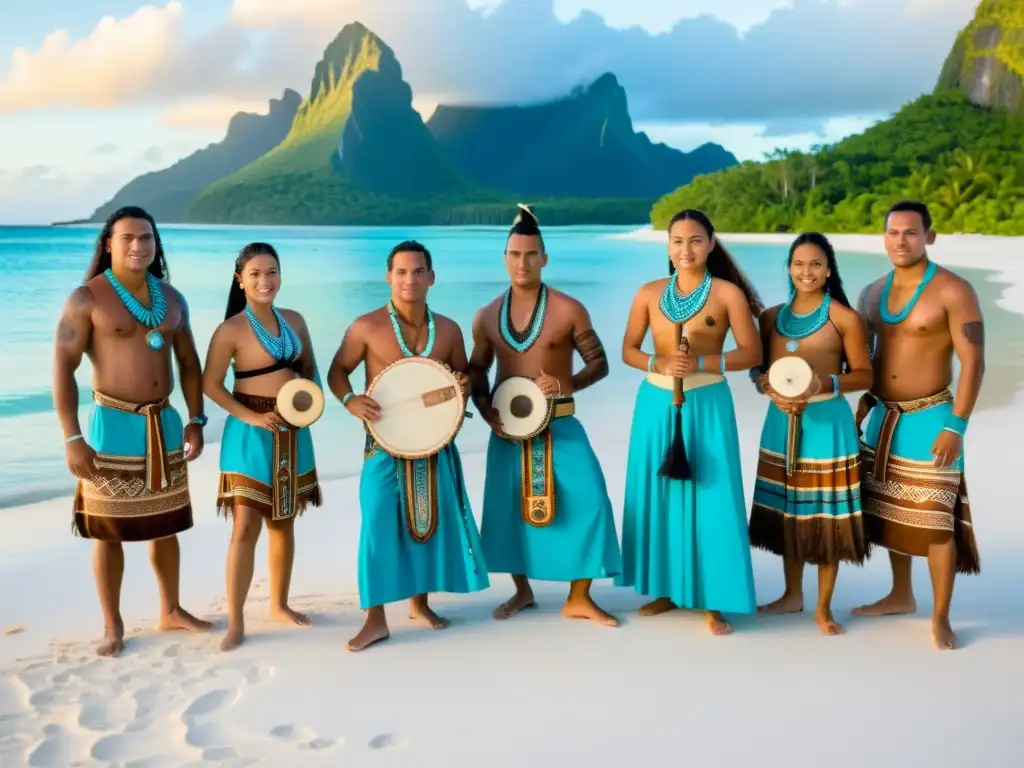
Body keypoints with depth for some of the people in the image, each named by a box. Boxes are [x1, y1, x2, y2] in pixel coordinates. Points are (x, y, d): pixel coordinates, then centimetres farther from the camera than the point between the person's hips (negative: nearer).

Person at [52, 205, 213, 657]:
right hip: (113, 423, -5)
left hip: (165, 422, 5)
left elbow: (189, 363, 14)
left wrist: (196, 421, 5)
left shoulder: (171, 299, 7)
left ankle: (171, 611, 28)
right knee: (108, 530, 1)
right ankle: (113, 626, 15)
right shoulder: (86, 298, -9)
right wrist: (72, 438, -19)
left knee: (166, 524, 14)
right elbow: (63, 369, -13)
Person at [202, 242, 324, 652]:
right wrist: (251, 417, -18)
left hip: (292, 432, 6)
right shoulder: (231, 330, -10)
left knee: (284, 523, 15)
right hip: (251, 433, -6)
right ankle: (235, 622, 2)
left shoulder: (295, 321, 7)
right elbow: (210, 384, -10)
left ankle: (279, 604, 30)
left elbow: (310, 368, 16)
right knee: (246, 527, -7)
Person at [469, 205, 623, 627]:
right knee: (508, 505, 9)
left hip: (560, 425, -3)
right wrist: (485, 410, -4)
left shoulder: (568, 310, -7)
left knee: (587, 500, -13)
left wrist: (570, 383, -21)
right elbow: (476, 370, 13)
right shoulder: (487, 317, 3)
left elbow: (599, 362, -2)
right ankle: (522, 591, 30)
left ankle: (579, 599, 2)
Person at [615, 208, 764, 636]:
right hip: (656, 403, 3)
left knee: (710, 498, -3)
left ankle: (713, 601, 6)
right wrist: (658, 363, -13)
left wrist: (701, 363, -19)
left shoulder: (728, 293, -3)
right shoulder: (649, 293, 5)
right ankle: (665, 589, 22)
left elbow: (751, 353, -6)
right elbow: (628, 350, 7)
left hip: (707, 405, -3)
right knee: (657, 497, 8)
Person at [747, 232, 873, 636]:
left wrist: (825, 384, -20)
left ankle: (824, 607, 15)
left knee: (825, 514, 1)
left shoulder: (845, 319, -6)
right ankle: (792, 595, 30)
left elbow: (864, 375, -3)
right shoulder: (772, 317, 7)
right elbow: (758, 368, 12)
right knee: (786, 511, 13)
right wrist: (770, 388, -10)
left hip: (826, 422, -4)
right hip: (781, 421, 4)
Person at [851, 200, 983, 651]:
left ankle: (940, 617, 6)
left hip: (929, 418, -6)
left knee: (934, 518, -5)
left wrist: (956, 425, -18)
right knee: (892, 512, 15)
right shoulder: (872, 293, 7)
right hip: (882, 416, 6)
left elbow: (973, 362, -14)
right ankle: (901, 596, 30)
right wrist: (860, 404, 10)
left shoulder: (953, 291, -12)